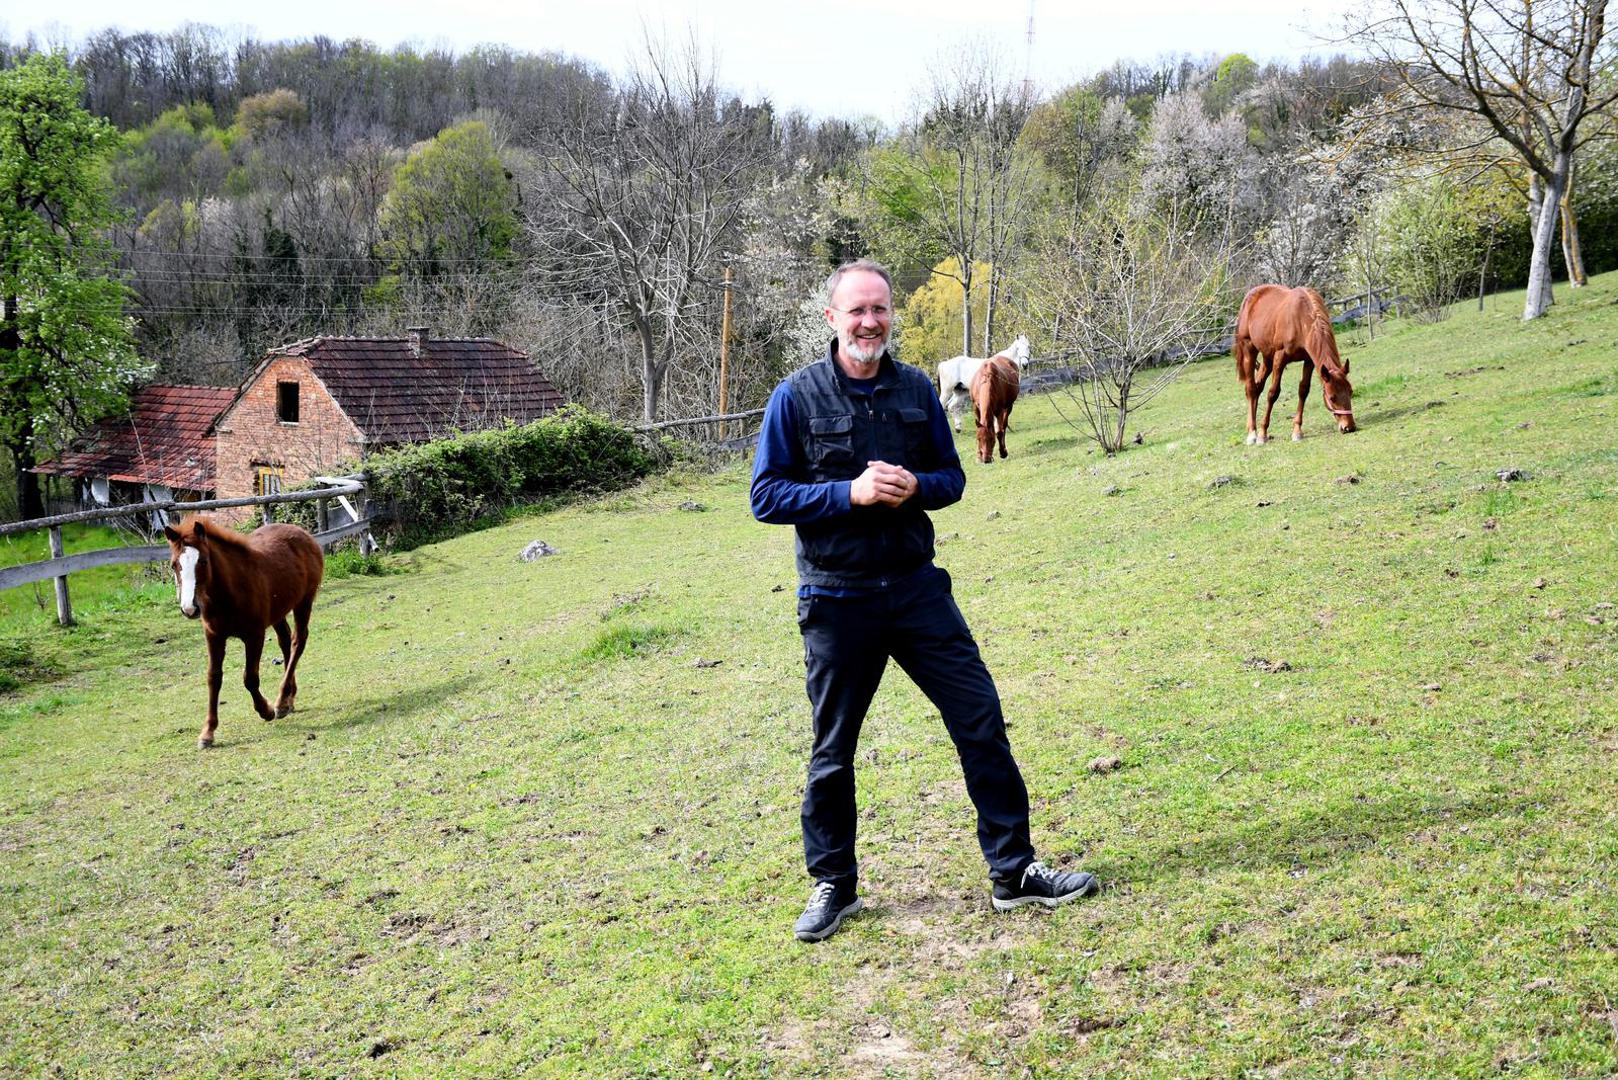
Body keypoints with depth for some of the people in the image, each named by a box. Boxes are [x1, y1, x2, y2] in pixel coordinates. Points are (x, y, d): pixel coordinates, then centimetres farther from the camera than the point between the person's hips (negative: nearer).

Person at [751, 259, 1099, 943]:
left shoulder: (917, 390, 5)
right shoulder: (797, 397, -6)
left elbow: (952, 476, 11)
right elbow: (766, 495, -8)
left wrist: (915, 486, -12)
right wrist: (851, 492, -20)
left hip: (915, 586, 3)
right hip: (837, 599, -3)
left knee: (981, 720, 1)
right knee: (833, 752, 8)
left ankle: (1013, 873, 13)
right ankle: (833, 886, 26)